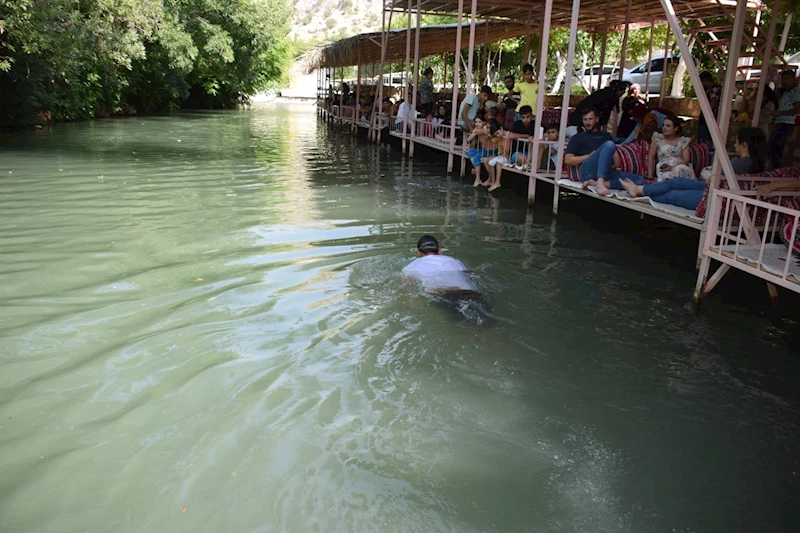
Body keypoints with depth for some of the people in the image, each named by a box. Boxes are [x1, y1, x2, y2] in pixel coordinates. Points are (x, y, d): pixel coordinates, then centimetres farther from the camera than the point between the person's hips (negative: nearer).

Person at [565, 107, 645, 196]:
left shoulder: (605, 135, 32)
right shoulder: (577, 138, 22)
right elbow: (567, 160, 9)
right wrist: (590, 155, -1)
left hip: (607, 172, 4)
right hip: (588, 170, -4)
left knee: (639, 180, -20)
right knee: (609, 144, -29)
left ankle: (595, 183, -35)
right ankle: (600, 183, -47)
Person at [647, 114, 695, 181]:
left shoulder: (683, 141, 9)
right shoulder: (657, 138, 7)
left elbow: (686, 160, 0)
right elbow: (651, 157, 3)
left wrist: (672, 167, -19)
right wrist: (650, 175, -8)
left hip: (680, 167, 2)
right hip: (663, 168, -2)